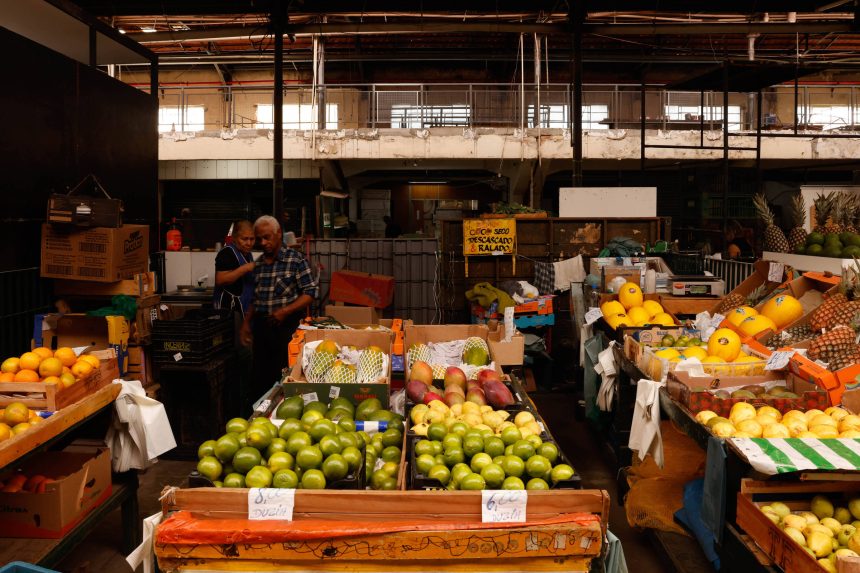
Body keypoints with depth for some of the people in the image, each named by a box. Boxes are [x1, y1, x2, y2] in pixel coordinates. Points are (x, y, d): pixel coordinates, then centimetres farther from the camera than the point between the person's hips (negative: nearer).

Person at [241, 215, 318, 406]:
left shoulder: (295, 260, -5)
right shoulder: (258, 263, 12)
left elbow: (311, 292, -8)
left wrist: (285, 311, -18)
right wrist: (246, 323, 12)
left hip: (286, 326, -5)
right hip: (261, 326, 5)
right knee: (259, 379, 10)